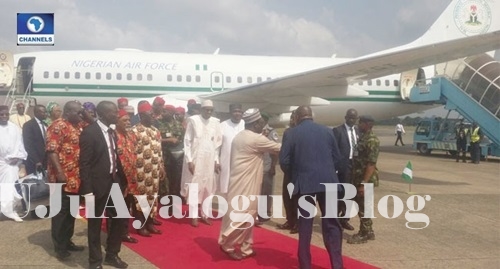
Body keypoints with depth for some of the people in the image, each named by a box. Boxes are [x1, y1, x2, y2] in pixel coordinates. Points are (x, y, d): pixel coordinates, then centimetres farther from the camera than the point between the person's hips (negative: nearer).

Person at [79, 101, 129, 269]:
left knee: (119, 219, 14)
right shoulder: (90, 132, -14)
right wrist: (87, 190, -19)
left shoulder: (112, 132, 9)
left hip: (114, 182, 7)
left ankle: (112, 255, 33)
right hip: (98, 184, -7)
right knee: (95, 224, 8)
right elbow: (84, 163, -16)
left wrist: (122, 179, 10)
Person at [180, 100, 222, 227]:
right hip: (195, 159, -3)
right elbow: (187, 141, -5)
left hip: (209, 160, 4)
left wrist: (216, 160, 5)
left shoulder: (215, 122, 3)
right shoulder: (193, 120, -6)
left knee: (208, 186, 7)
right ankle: (194, 215, 6)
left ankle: (205, 214, 16)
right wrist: (189, 160, -10)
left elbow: (217, 143, 8)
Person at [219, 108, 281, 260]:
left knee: (247, 215, 14)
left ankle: (245, 248, 19)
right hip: (246, 183, -10)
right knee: (242, 215, -3)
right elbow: (278, 148, -8)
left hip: (241, 181, 10)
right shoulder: (256, 139, -16)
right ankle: (227, 244, 5)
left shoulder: (239, 136, 12)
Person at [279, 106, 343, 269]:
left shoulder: (292, 133, -1)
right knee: (332, 224, 9)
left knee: (305, 226, 8)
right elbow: (337, 158, 8)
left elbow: (284, 161, -4)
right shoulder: (327, 131, 7)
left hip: (305, 183, -1)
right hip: (328, 182, 2)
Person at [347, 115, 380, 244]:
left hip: (366, 180, -9)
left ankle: (364, 234, 12)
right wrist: (358, 181, 15)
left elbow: (371, 164, -22)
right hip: (358, 178, 9)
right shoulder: (362, 137, 12)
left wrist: (364, 183, -24)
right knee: (361, 206, 16)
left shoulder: (372, 140, -17)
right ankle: (367, 232, 27)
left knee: (363, 207, 1)